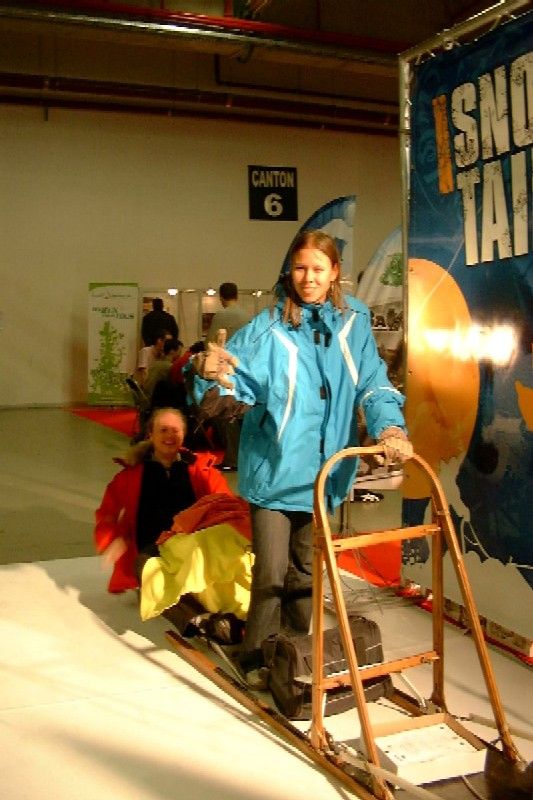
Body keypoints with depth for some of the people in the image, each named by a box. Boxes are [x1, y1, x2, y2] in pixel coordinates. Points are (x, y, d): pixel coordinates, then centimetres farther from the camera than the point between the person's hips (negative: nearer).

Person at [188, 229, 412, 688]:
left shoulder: (353, 323, 0)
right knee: (271, 571, 0)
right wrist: (211, 374, -41)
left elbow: (372, 384, -4)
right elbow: (238, 384, -18)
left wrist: (390, 427, -21)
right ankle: (258, 658, 22)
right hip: (274, 468, -3)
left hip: (321, 471, 4)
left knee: (306, 568, 19)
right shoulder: (268, 328, -11)